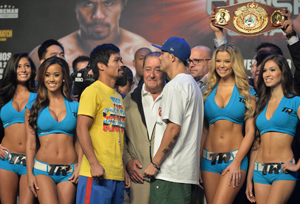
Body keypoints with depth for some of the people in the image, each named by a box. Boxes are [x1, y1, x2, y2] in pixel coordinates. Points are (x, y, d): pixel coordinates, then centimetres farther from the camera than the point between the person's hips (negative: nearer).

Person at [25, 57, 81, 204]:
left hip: (69, 171, 1)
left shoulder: (74, 107, 9)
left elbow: (79, 141, 8)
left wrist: (79, 167, -5)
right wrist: (29, 174, -1)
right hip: (43, 169, -1)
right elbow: (31, 142, 4)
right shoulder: (34, 107, 7)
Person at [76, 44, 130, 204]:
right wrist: (94, 164, -21)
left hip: (117, 175, 8)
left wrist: (124, 170, 18)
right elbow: (82, 129, -14)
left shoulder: (118, 96, 19)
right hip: (97, 173, -8)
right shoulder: (93, 91, -6)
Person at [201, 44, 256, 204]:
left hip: (235, 157, -3)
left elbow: (250, 131, -1)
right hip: (209, 159, 3)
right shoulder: (207, 92, 11)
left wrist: (237, 162, -10)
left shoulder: (246, 93, 4)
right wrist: (198, 163, 3)